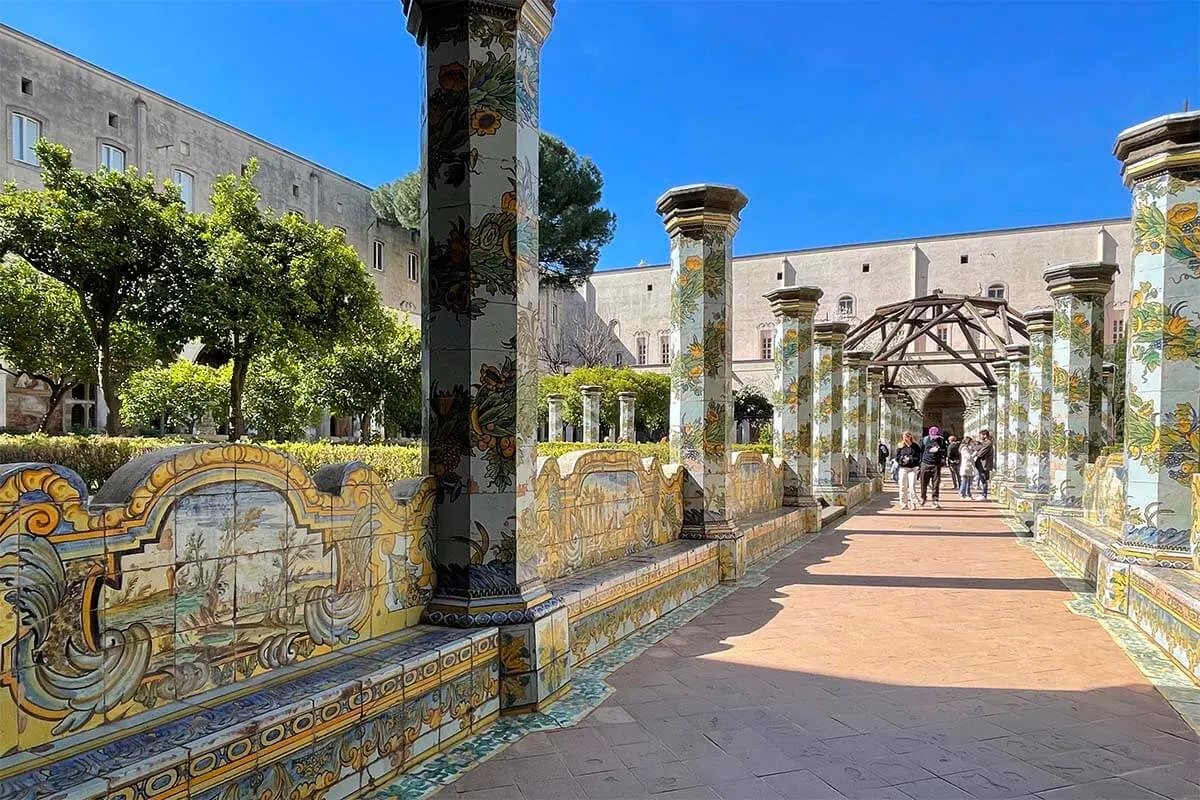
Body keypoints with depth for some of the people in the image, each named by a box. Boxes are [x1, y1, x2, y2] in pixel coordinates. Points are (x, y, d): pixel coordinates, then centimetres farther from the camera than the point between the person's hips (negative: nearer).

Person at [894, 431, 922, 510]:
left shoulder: (916, 446, 2)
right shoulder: (900, 446, 7)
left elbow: (918, 458, -3)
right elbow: (897, 457, 4)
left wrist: (910, 460, -18)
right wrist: (903, 459, -16)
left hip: (912, 468, -2)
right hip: (902, 468, 2)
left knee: (912, 486, -9)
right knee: (903, 487, 6)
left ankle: (913, 504, -5)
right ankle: (903, 503, 15)